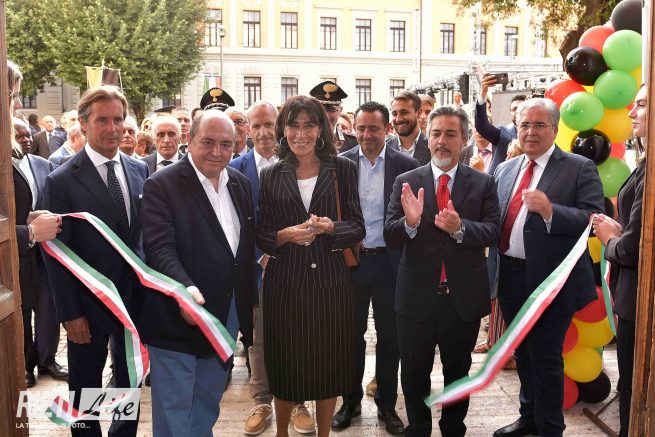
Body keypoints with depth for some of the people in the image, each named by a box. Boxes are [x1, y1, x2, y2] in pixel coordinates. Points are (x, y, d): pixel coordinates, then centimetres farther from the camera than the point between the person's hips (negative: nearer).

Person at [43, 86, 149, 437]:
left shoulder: (139, 170, 1)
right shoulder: (62, 181, -12)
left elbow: (147, 232, 7)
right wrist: (70, 314, -11)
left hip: (135, 296, 4)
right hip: (89, 302, -4)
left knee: (130, 382, 20)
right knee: (85, 388, 15)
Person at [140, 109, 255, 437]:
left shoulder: (240, 184, 8)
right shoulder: (161, 185, -12)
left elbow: (248, 243, 11)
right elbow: (161, 248, -21)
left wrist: (246, 302, 7)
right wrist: (185, 289, -37)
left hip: (228, 313, 6)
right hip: (179, 316, -6)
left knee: (208, 403, 22)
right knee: (174, 410, 7)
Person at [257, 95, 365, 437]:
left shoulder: (342, 169, 2)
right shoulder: (270, 176, 5)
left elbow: (357, 226, 1)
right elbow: (260, 235, 4)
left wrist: (330, 227, -18)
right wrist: (286, 235, -16)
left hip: (331, 282, 0)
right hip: (284, 283, 0)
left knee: (329, 365, 10)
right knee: (285, 365, 10)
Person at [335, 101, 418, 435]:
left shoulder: (406, 165, -3)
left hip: (390, 261, -1)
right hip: (350, 259, 1)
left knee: (389, 336, 11)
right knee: (351, 334, 14)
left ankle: (387, 404, 29)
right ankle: (351, 401, 31)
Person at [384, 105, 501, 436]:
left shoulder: (483, 183, -1)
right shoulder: (406, 182, -2)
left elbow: (492, 232, -12)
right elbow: (390, 237, -9)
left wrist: (459, 227, -30)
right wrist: (410, 222, -30)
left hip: (464, 297, 0)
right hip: (417, 297, 0)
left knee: (458, 373, 19)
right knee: (414, 375, 15)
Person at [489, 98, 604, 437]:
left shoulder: (579, 169, -6)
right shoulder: (505, 170, 11)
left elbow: (594, 220, -16)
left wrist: (550, 210, -29)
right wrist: (493, 267, 0)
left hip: (550, 281, -6)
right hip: (510, 278, 6)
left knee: (545, 358, 4)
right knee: (523, 354, 20)